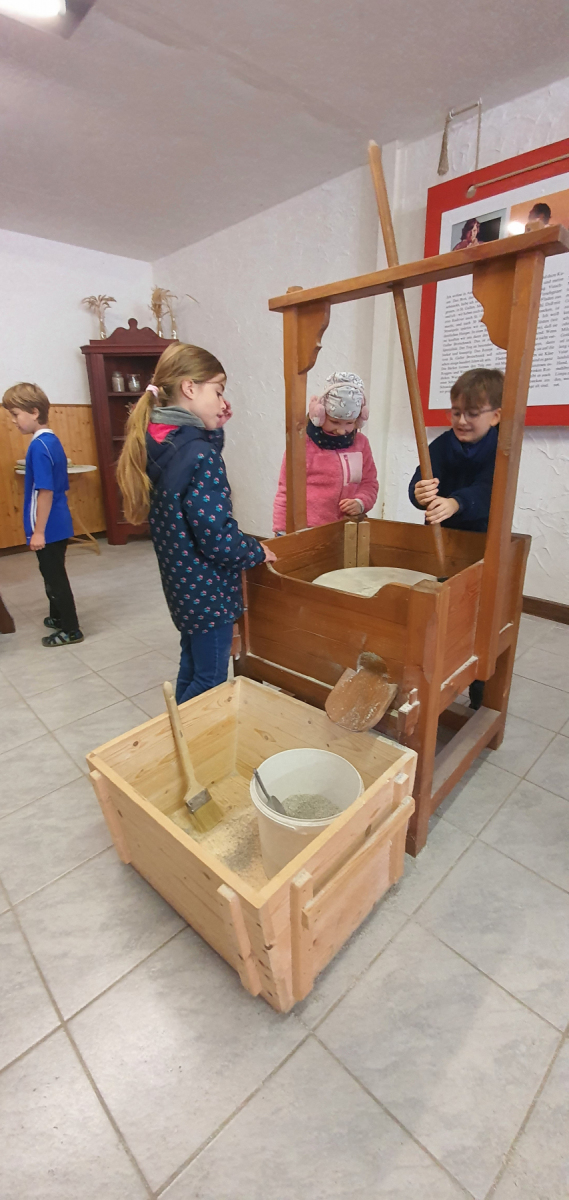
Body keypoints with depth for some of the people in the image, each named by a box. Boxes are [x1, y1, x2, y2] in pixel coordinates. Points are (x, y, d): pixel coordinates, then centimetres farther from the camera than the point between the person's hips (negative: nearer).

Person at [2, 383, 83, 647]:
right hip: (59, 525, 9)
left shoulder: (39, 446, -18)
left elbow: (45, 492, -22)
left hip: (48, 528, -9)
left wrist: (38, 531, -18)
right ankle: (58, 617, 37)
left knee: (55, 577, 2)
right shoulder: (53, 441, 9)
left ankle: (71, 630, 13)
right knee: (53, 574, 21)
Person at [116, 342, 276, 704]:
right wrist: (257, 551, -9)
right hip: (208, 588, -9)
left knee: (191, 671, 25)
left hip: (181, 581, 9)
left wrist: (213, 431, 8)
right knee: (210, 682, 10)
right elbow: (216, 538, -27)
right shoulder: (199, 453, -24)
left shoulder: (158, 443, 2)